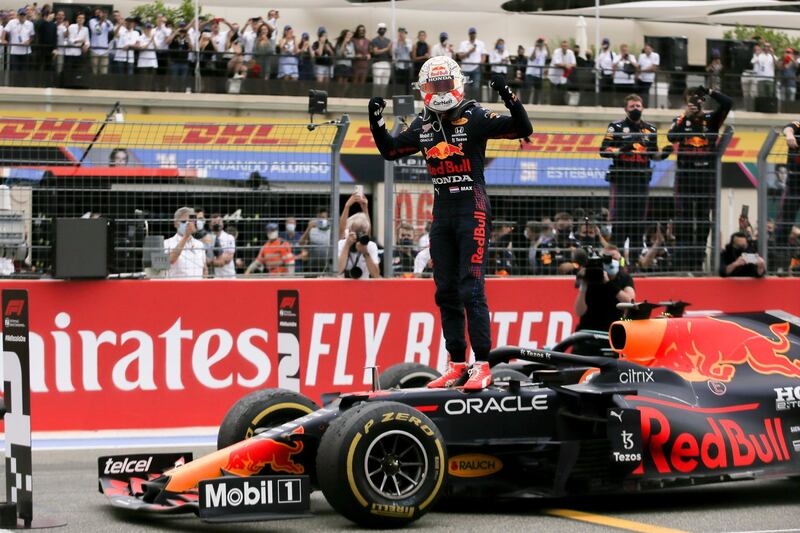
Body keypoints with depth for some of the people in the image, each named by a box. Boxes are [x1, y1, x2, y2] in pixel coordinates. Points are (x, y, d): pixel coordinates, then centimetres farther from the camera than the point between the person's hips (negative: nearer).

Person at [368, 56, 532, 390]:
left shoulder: (475, 117, -7)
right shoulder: (423, 125, 10)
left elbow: (523, 129, -14)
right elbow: (389, 151, 22)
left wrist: (509, 98, -27)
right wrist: (376, 121, 9)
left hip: (473, 211, -7)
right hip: (442, 212, 7)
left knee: (471, 290, -12)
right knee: (446, 292, 8)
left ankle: (482, 366, -10)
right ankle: (456, 364, 16)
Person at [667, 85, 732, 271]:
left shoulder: (712, 118, 5)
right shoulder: (680, 119, 6)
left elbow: (728, 103, -9)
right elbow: (671, 137, -11)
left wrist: (709, 92, -16)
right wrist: (685, 117, -15)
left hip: (707, 174, 1)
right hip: (685, 173, -1)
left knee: (703, 219, 4)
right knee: (683, 220, -3)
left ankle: (699, 261, 7)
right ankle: (682, 261, -3)